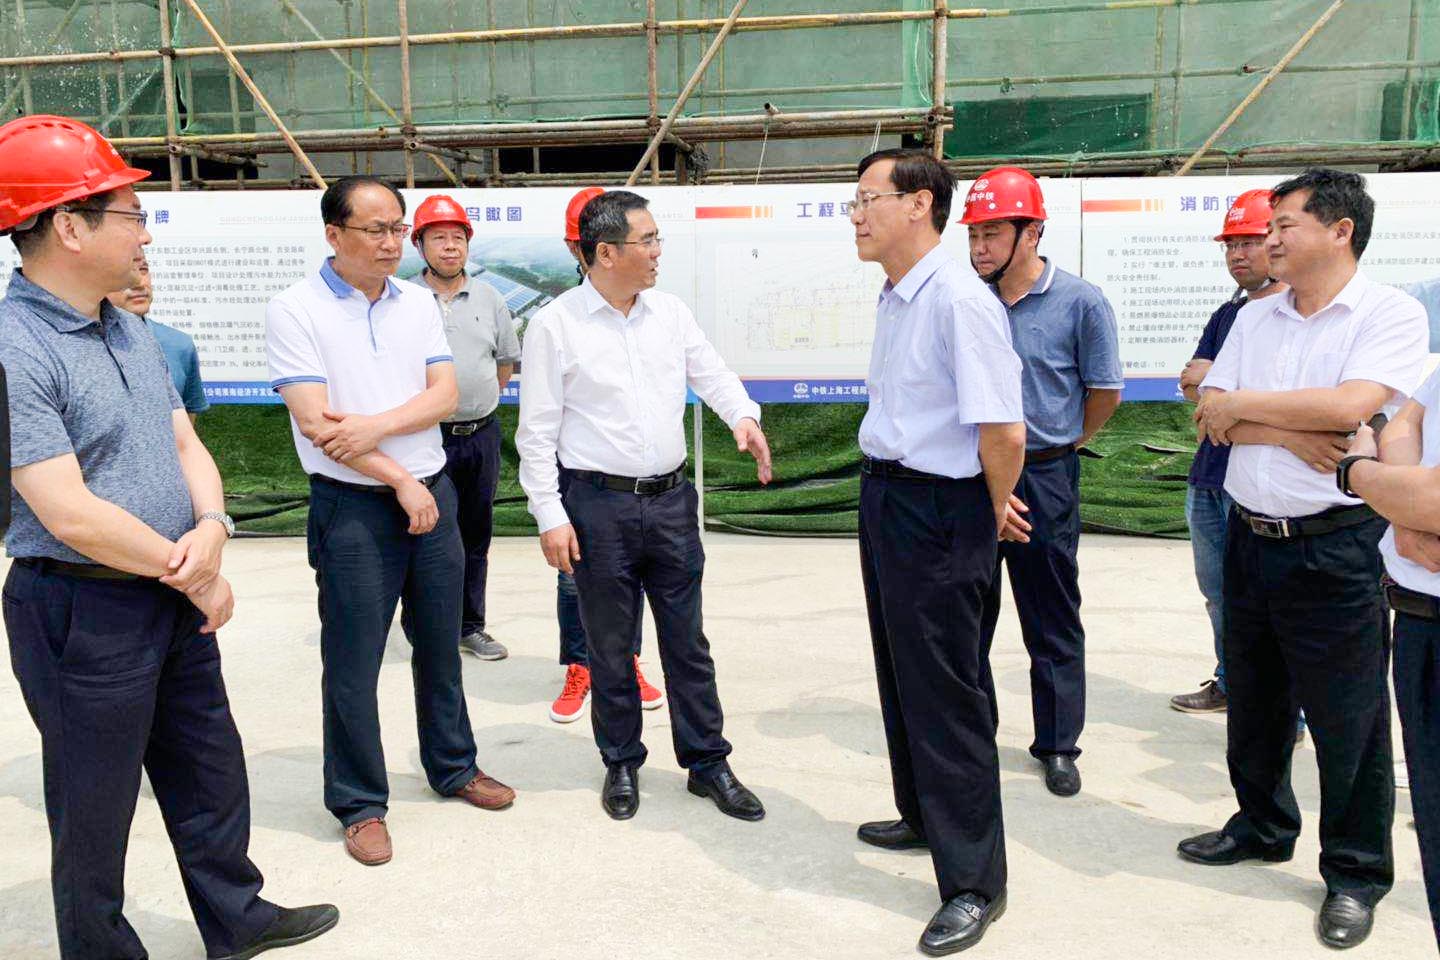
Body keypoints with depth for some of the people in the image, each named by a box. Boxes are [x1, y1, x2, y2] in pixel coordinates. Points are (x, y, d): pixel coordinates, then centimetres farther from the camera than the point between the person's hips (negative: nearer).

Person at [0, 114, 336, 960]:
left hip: (175, 599, 8)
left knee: (210, 769, 20)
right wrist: (195, 575, -14)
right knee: (94, 808, 11)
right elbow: (70, 515, -25)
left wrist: (211, 527, -11)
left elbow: (185, 444, 10)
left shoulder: (131, 331, 7)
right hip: (83, 612, -8)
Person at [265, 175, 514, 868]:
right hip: (353, 506, -5)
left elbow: (445, 394, 0)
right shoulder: (295, 310, -9)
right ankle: (359, 803, 20)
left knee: (440, 643, 16)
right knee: (353, 660, 4)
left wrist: (377, 426, -17)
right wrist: (400, 480, -13)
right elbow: (316, 423, -15)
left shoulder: (417, 301, 7)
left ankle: (452, 766, 34)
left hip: (432, 494, 5)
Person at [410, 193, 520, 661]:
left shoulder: (488, 297, 7)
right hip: (429, 437, -4)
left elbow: (506, 359, 18)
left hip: (482, 434, 4)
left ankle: (470, 627, 25)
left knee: (476, 536, 13)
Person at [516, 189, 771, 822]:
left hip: (671, 498, 4)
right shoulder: (555, 325, -7)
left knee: (687, 639, 11)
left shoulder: (671, 313, 6)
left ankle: (707, 763, 24)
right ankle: (621, 765, 27)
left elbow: (712, 373, 11)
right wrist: (551, 516, -10)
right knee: (610, 645, 9)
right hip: (598, 505, -4)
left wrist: (743, 416, -12)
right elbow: (537, 431, -6)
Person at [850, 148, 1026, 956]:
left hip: (938, 510, -10)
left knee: (947, 697, 0)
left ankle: (974, 882, 16)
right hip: (885, 495, 10)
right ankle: (924, 816, 43)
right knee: (902, 673, 22)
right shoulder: (895, 298, 9)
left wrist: (993, 516, -10)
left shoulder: (960, 299, -21)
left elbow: (1004, 433, -26)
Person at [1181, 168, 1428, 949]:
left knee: (1347, 721, 5)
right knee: (1254, 701, 18)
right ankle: (1262, 827, 38)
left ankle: (1356, 874, 22)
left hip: (1334, 549, -6)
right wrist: (1302, 431, -15)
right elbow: (1210, 415, 0)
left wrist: (1242, 403, -11)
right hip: (1250, 538, 6)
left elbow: (1348, 405, -24)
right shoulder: (1254, 318, 9)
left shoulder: (1391, 315, -8)